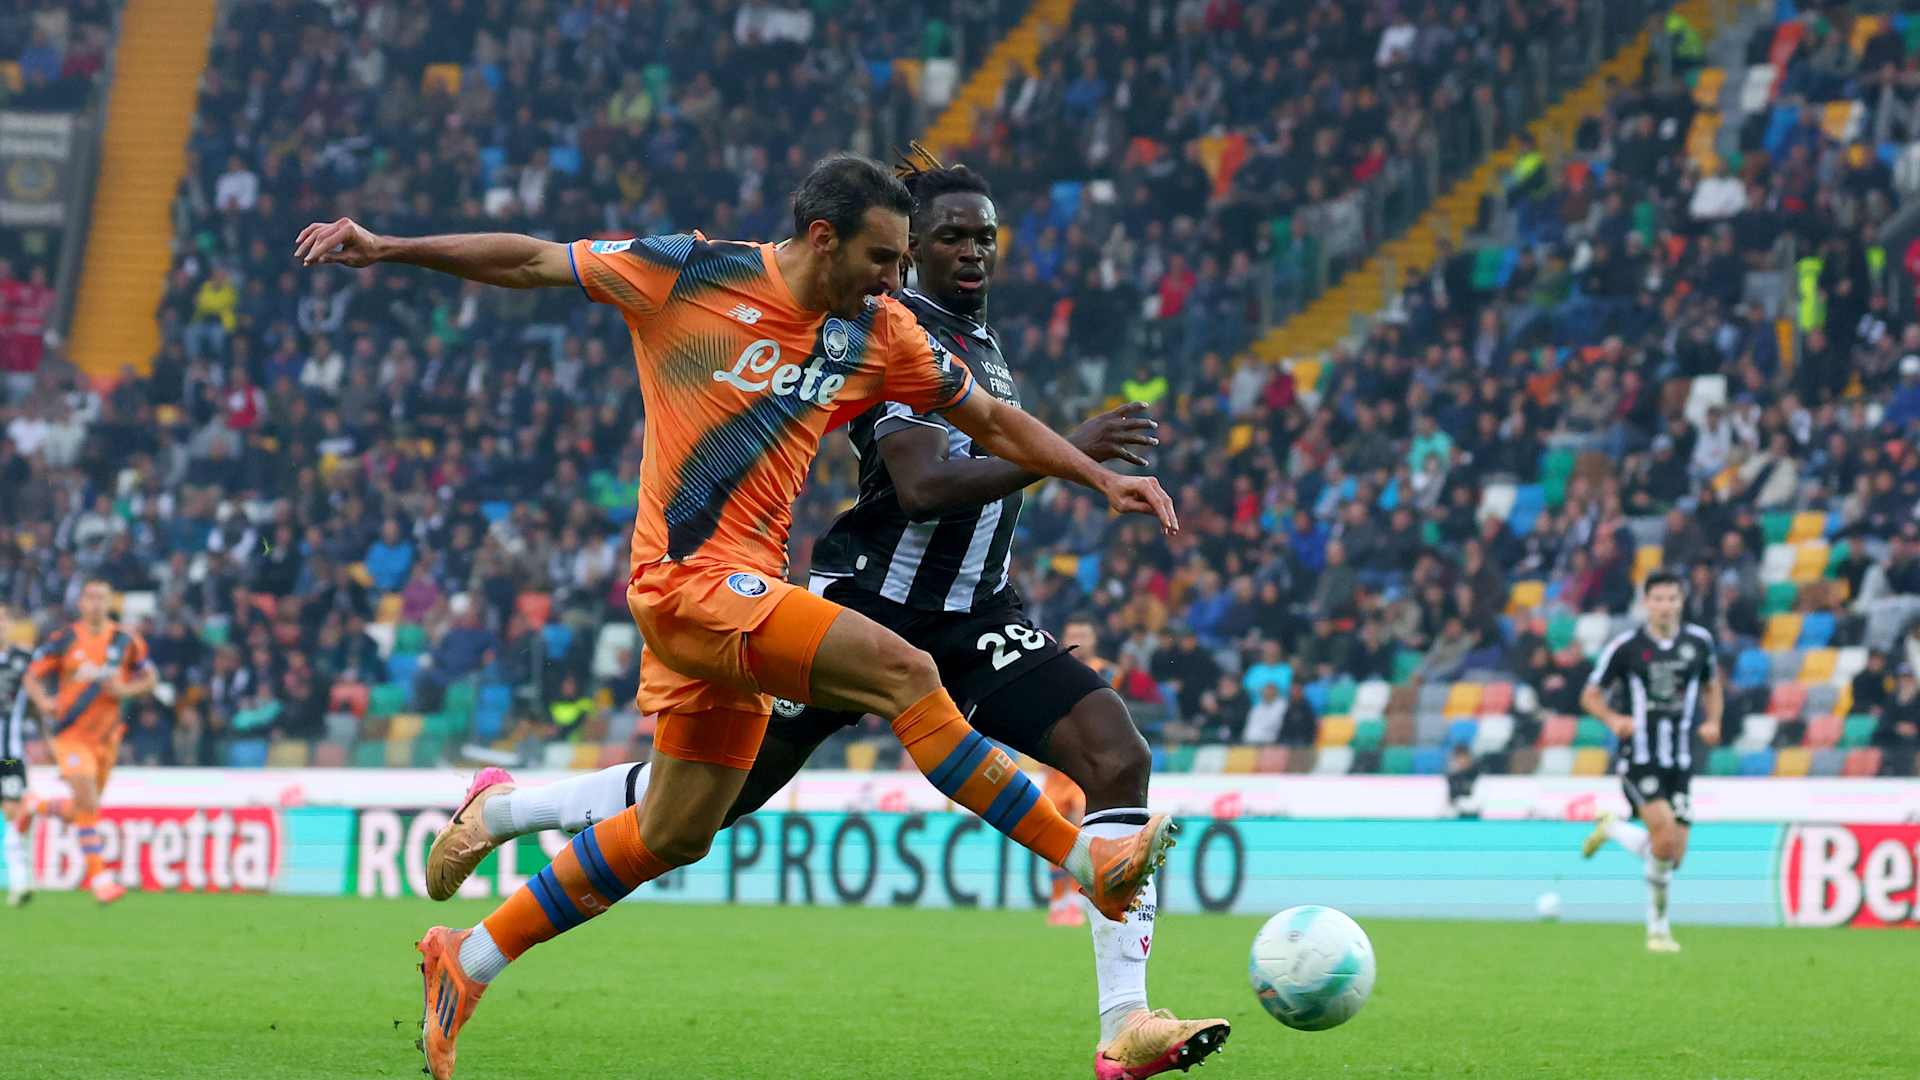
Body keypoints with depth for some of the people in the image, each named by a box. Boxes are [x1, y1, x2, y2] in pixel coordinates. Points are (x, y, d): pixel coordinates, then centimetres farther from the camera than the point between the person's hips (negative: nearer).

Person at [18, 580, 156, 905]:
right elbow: (31, 678, 0)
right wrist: (43, 701, -21)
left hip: (105, 735, 4)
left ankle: (38, 807, 43)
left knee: (85, 809, 12)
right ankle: (98, 876, -12)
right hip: (70, 732, -4)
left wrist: (126, 689, -12)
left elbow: (149, 677, 10)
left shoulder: (127, 642, 0)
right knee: (87, 801, -18)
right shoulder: (63, 640, -5)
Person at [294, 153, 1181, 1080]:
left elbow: (993, 422, 17)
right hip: (689, 576, -7)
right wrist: (386, 248, -4)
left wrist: (1101, 478, 9)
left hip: (743, 596, 7)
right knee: (903, 671, -21)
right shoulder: (688, 274, -7)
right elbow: (531, 262, -1)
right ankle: (1087, 864, -18)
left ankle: (466, 963, 22)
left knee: (674, 835, 10)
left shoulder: (880, 335, 7)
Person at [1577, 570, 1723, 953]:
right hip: (1639, 759, -4)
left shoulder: (1699, 641, 6)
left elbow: (1712, 687, 22)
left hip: (1680, 762, 4)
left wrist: (1712, 722, 3)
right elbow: (1591, 696, 4)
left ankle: (1613, 829, 30)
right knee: (1665, 837, -22)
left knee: (1673, 856, 0)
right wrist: (1614, 720, -16)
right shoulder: (1625, 647, -5)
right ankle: (1658, 927, -4)